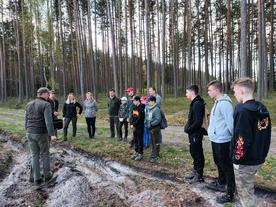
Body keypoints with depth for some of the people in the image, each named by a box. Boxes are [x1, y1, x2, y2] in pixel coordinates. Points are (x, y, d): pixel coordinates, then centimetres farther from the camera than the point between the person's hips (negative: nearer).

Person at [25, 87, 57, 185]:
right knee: (45, 154, 10)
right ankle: (47, 175, 23)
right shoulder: (46, 104, -11)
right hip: (41, 133, -6)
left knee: (35, 155, 12)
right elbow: (48, 121, -20)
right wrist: (52, 134, -21)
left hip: (30, 133, 6)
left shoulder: (29, 104, 11)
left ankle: (37, 179, 18)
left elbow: (26, 120, 14)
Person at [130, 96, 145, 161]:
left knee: (140, 141, 2)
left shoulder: (141, 108, -15)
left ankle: (140, 154, 12)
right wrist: (131, 124, -2)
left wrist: (134, 125, -16)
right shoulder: (134, 107, 8)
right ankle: (136, 152, 29)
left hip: (139, 127, -8)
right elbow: (132, 116, 11)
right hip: (134, 127, 8)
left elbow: (140, 118, -20)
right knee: (135, 140, 15)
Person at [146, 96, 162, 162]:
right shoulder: (150, 108, 8)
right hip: (151, 128, 9)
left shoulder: (156, 109, -19)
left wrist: (151, 124, -21)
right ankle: (153, 153, 33)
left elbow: (158, 119, -23)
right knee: (152, 141, 18)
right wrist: (148, 124, 10)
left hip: (155, 128, -9)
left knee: (156, 142, 2)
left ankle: (156, 155, 13)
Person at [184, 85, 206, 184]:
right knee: (194, 152, 19)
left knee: (197, 153, 2)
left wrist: (188, 129, -17)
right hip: (193, 133, 10)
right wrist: (187, 127, 7)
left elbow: (198, 121, -26)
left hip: (196, 133, -10)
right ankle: (195, 171, 33)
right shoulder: (195, 103, 11)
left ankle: (199, 175, 16)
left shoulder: (197, 104, -20)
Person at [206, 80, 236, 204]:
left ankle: (230, 194, 16)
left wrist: (234, 138, -16)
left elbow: (230, 123, -23)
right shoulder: (217, 102, 10)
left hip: (222, 141, -10)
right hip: (216, 139, 10)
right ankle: (221, 183, 43)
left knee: (227, 167, 3)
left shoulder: (224, 104, -22)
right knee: (219, 163, 24)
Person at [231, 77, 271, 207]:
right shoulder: (262, 109, 6)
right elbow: (266, 135, 13)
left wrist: (237, 158, -13)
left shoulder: (244, 111, -22)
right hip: (258, 159, 9)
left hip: (245, 162, -8)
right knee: (247, 191, 24)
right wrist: (263, 153, 19)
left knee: (246, 195, 8)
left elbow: (242, 139, -25)